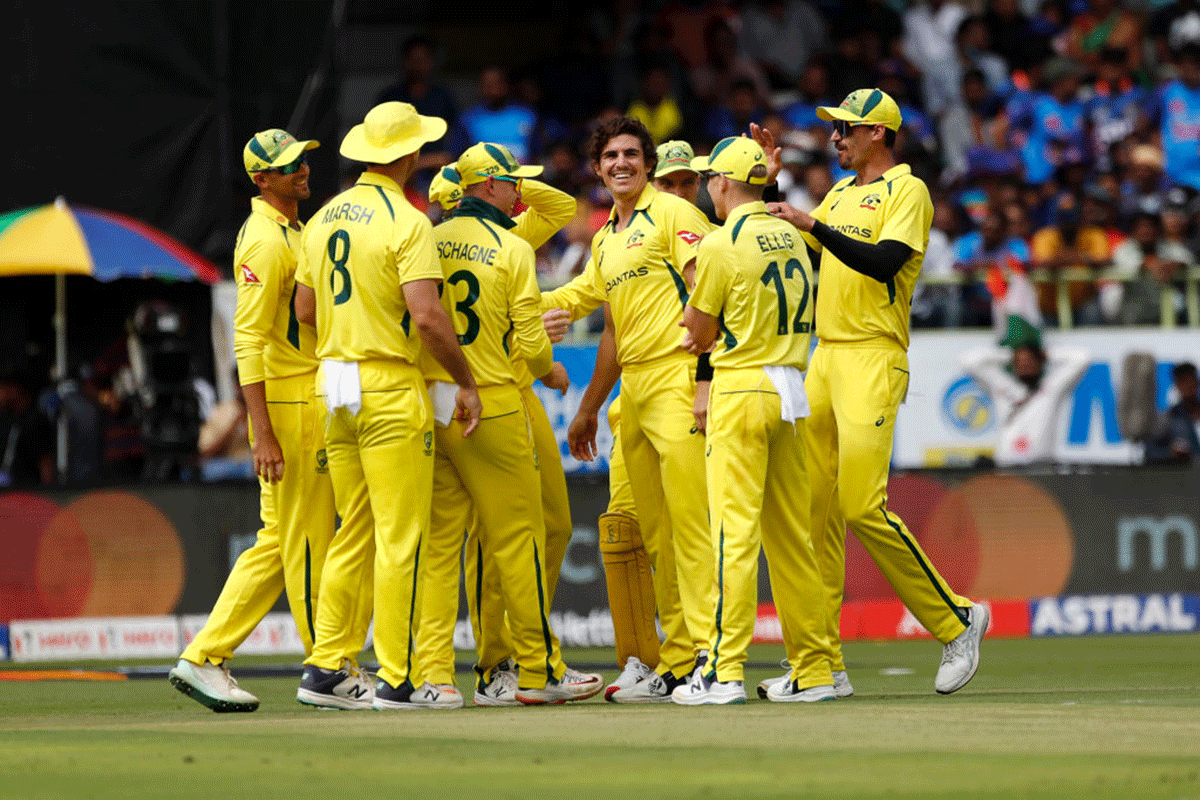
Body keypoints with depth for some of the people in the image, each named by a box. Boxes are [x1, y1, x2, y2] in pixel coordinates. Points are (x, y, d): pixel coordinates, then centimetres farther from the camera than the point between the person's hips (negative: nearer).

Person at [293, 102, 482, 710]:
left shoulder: (324, 219, 11)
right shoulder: (406, 222, -12)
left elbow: (305, 309, 15)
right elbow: (426, 316, -20)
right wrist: (466, 382, -10)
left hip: (333, 385, 7)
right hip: (391, 390, -7)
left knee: (354, 534, 13)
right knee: (400, 538, -4)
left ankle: (327, 669, 10)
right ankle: (395, 680, -5)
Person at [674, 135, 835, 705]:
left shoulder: (722, 243, -10)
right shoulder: (790, 237, 12)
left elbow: (699, 331, -4)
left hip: (742, 389, -7)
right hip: (791, 389, 7)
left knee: (734, 531, -9)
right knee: (790, 534, 10)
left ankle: (725, 672, -13)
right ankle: (812, 672, 10)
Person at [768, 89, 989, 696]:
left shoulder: (907, 191, -6)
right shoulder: (840, 194, 20)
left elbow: (883, 262, -20)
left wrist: (815, 225, -25)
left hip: (873, 361, -8)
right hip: (824, 358, 8)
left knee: (863, 507, -16)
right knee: (815, 508, 3)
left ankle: (955, 622, 0)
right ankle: (823, 664, 4)